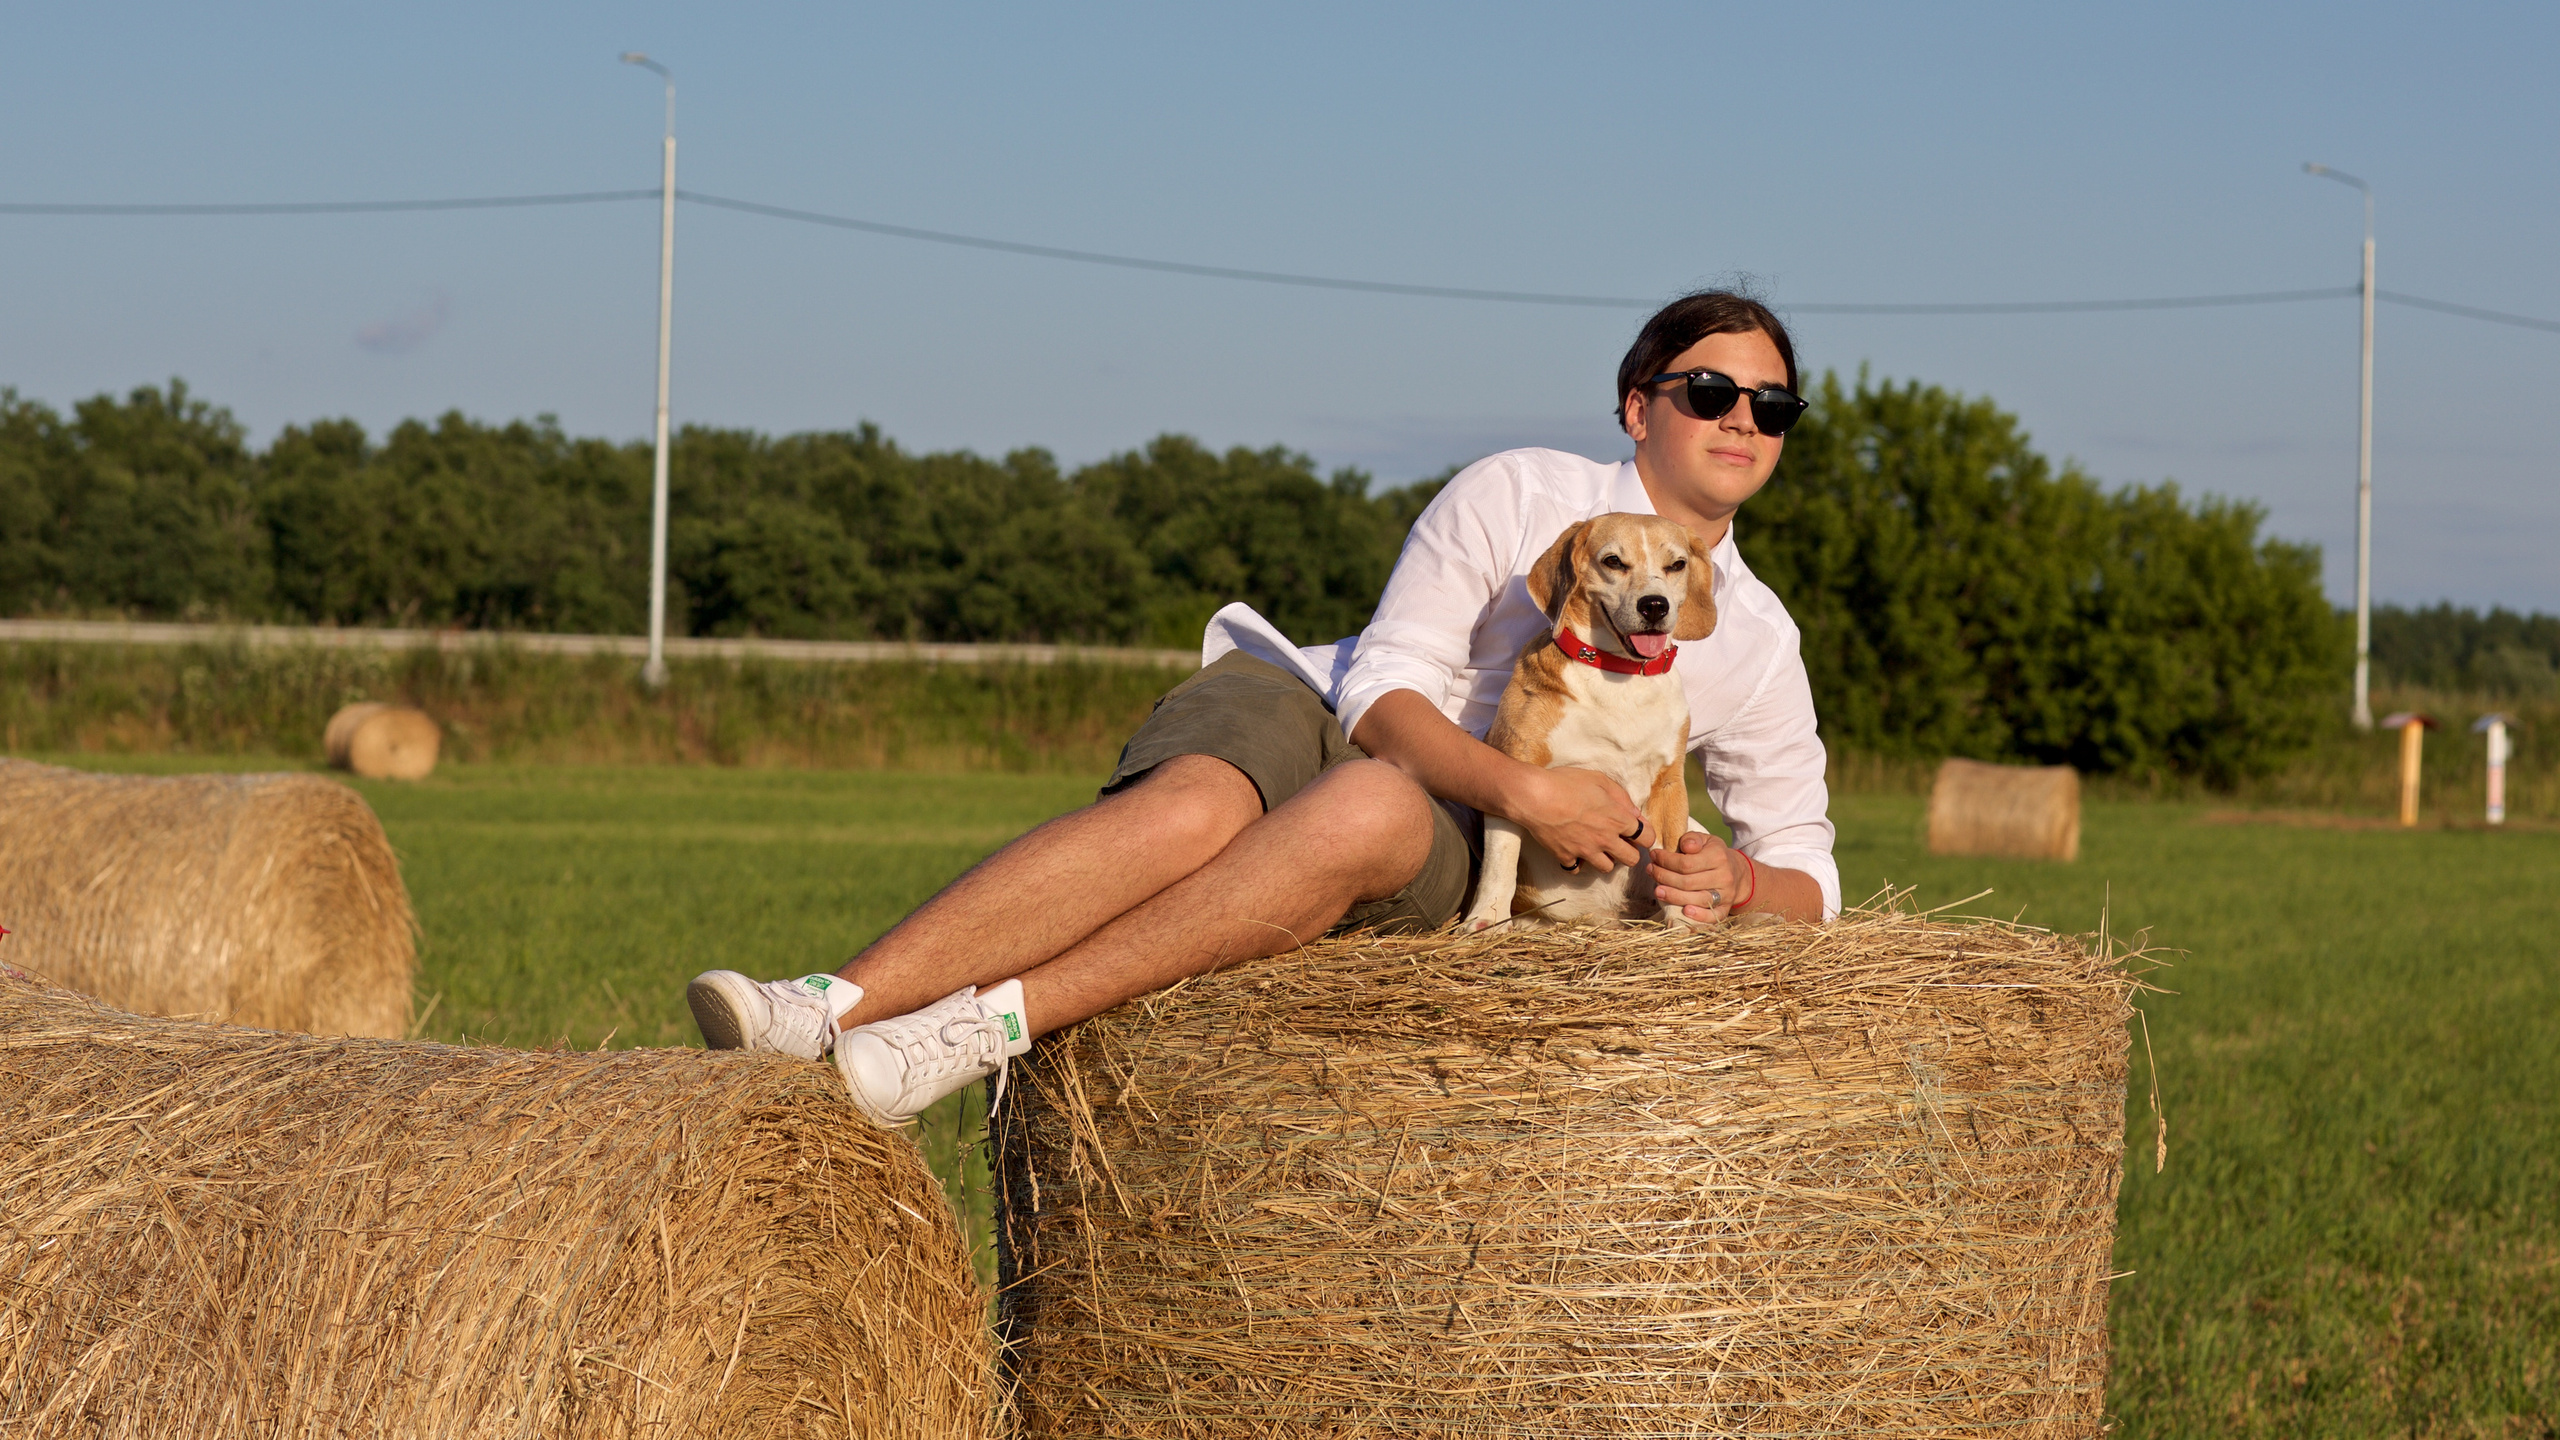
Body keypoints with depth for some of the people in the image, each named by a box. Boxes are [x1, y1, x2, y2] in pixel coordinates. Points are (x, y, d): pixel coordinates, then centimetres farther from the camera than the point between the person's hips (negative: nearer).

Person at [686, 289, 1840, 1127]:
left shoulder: (1758, 644, 13)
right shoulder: (1522, 493, 3)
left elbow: (1808, 879, 16)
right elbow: (1381, 690, -6)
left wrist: (1736, 881, -9)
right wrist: (1520, 790, -24)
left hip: (1439, 850, 1)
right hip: (1300, 704, -1)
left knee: (1371, 809, -39)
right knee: (1181, 811, -39)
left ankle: (987, 1026, -49)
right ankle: (827, 1011, -53)